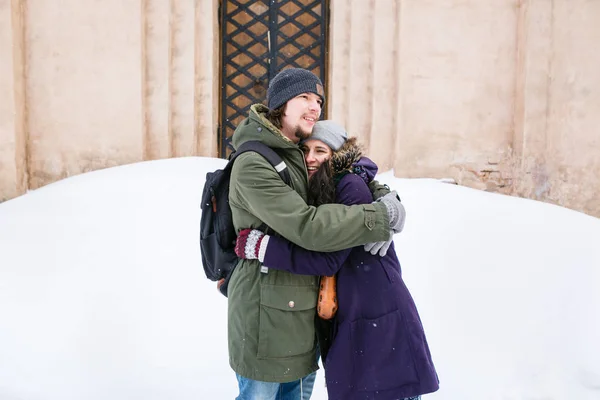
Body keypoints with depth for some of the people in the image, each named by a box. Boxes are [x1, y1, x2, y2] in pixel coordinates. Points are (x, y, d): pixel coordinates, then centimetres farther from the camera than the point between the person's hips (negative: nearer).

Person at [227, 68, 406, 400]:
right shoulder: (253, 165, -19)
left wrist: (385, 202, -10)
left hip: (301, 307, 8)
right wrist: (381, 217, -20)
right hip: (266, 312, -8)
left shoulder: (303, 155, 8)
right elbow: (307, 227, -28)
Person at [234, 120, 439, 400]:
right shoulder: (317, 191, 11)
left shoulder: (353, 187, -15)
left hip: (380, 323, -8)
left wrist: (262, 247, -20)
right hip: (345, 323, 8)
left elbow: (328, 260, -21)